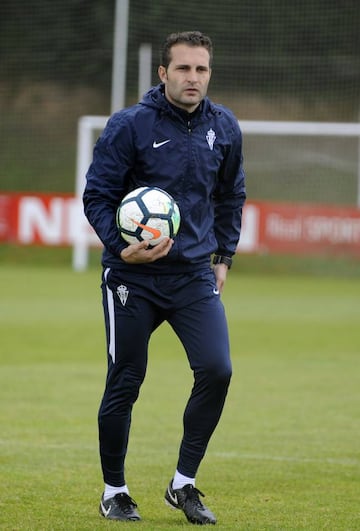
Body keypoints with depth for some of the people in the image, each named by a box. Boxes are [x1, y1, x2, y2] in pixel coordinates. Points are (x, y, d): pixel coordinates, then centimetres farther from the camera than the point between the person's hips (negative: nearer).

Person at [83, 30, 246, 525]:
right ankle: (114, 491, 21)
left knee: (217, 370, -13)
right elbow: (97, 195, -6)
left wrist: (223, 256, 14)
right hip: (133, 278, -3)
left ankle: (183, 484, 3)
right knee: (125, 383, 2)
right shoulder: (129, 125, -9)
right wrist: (120, 247, -20)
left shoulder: (224, 127, 4)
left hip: (195, 276, 3)